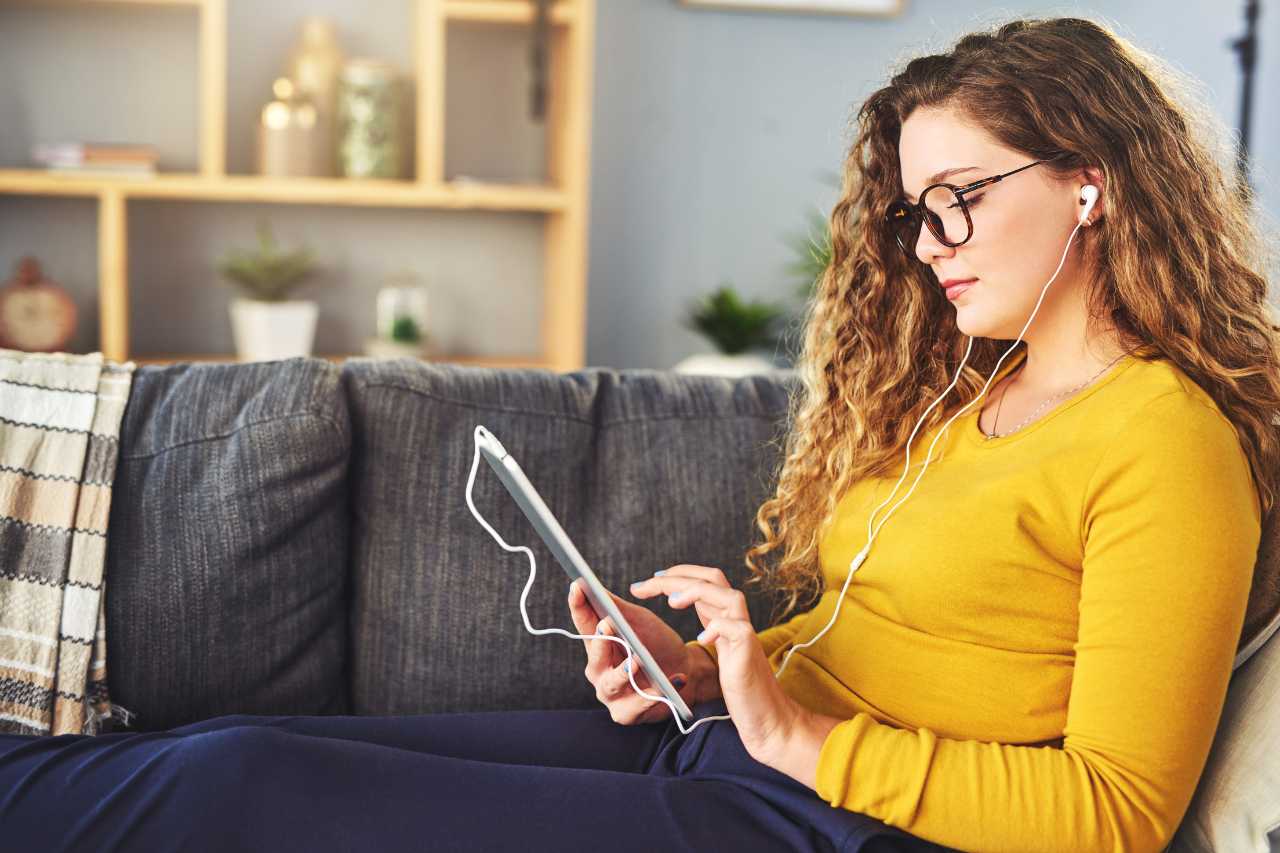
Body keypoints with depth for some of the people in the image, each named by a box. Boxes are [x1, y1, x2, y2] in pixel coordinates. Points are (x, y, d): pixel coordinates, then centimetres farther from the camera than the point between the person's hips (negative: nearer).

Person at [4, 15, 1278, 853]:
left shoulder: (1162, 440, -10)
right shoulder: (965, 390, 16)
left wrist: (797, 736, -18)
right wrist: (699, 669, 0)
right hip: (714, 745, 8)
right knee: (242, 744, -3)